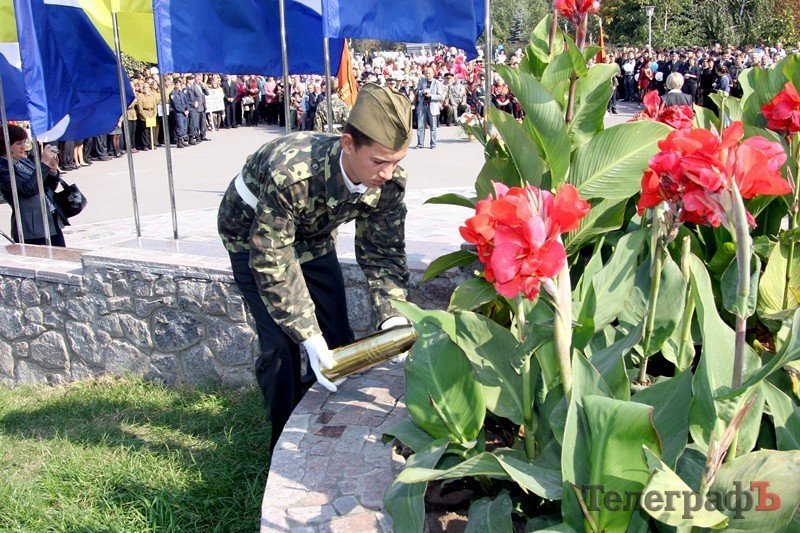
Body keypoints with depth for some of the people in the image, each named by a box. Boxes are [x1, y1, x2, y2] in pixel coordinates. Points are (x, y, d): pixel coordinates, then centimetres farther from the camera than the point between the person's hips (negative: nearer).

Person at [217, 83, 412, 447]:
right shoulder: (290, 173, -43)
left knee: (337, 339, 3)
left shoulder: (390, 183, -26)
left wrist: (393, 316, -30)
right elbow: (271, 261, -35)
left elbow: (382, 253, -15)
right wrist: (308, 337, -35)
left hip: (312, 236, 5)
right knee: (282, 343, -13)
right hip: (253, 236, -5)